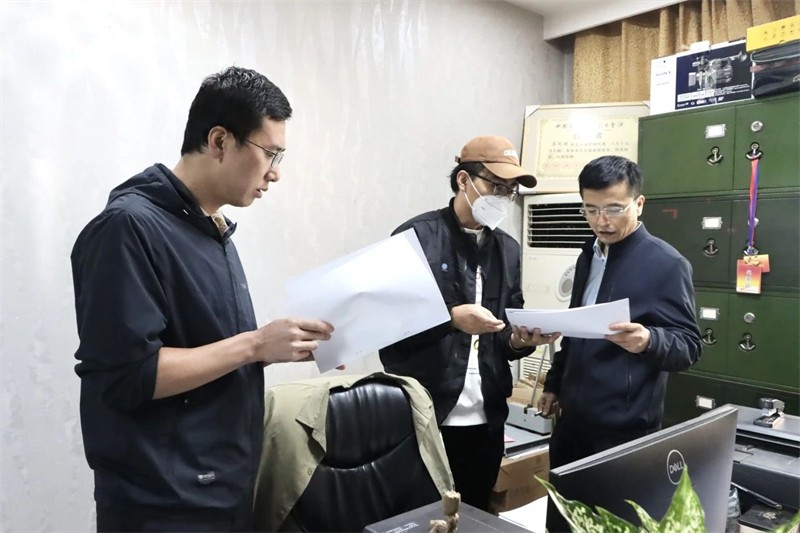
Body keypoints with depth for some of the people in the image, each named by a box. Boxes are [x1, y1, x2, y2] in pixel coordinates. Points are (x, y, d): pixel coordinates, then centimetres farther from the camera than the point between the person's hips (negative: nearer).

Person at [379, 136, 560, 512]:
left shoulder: (507, 249, 11)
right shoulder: (416, 237, -7)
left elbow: (505, 337, 15)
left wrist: (519, 340, -6)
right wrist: (451, 318, -22)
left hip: (486, 421, 6)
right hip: (425, 417, -5)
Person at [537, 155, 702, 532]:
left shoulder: (667, 264, -11)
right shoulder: (589, 255, 10)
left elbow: (689, 346, -11)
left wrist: (647, 340, -31)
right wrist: (555, 383, 20)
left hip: (625, 429, -6)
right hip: (573, 420, 6)